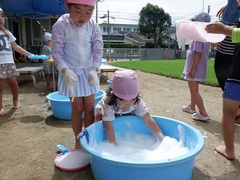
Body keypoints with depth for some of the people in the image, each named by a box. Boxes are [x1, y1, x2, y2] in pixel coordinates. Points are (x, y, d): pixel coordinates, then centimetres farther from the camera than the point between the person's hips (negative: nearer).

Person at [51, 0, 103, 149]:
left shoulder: (94, 27, -6)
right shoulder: (60, 25, -12)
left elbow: (98, 50, -4)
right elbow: (57, 52, -11)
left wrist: (94, 70, -17)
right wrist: (65, 71, -24)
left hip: (89, 72, 3)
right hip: (71, 72, -2)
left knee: (90, 107, 8)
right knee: (77, 108, 5)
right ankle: (78, 141, 22)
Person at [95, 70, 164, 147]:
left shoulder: (137, 102, -35)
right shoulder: (107, 102, -45)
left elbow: (148, 120, -37)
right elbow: (108, 126, -44)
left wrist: (161, 137, -44)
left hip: (124, 114, 3)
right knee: (99, 115, -29)